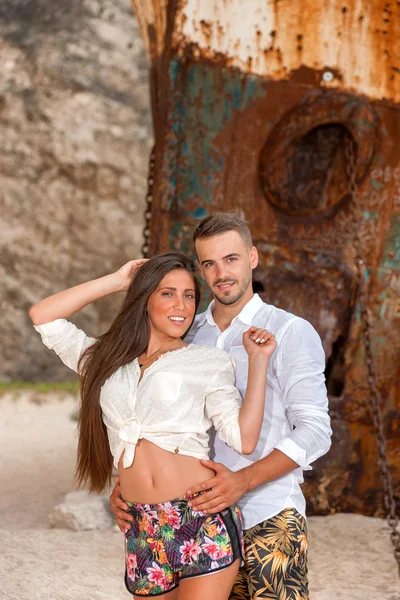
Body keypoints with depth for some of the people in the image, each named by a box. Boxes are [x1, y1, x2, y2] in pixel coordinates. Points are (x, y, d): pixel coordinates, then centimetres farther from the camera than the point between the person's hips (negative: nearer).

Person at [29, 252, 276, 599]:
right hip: (143, 530, 4)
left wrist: (258, 361, -6)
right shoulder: (109, 359, 16)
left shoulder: (208, 361, 5)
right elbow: (43, 316, 10)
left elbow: (244, 439, -3)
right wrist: (117, 281, 11)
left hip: (204, 520, -3)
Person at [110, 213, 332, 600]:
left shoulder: (292, 333, -2)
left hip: (268, 519, -4)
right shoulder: (187, 334, 12)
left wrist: (242, 481, -20)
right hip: (201, 517, 4)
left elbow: (314, 432, -8)